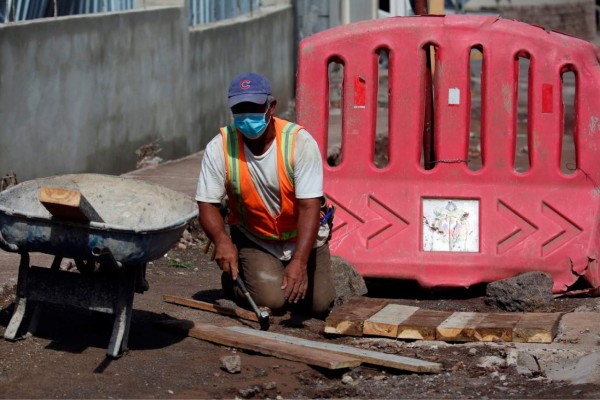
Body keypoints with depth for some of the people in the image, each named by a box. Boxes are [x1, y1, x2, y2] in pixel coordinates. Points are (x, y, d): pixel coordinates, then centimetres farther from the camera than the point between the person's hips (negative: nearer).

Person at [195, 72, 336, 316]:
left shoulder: (300, 142, -22)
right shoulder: (219, 148, -17)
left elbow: (309, 207, -26)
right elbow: (208, 204, -14)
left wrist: (299, 262, -38)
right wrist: (222, 240, -37)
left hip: (302, 237, 1)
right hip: (253, 239, -1)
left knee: (319, 304, -7)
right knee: (270, 300, -21)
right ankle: (234, 276, 13)